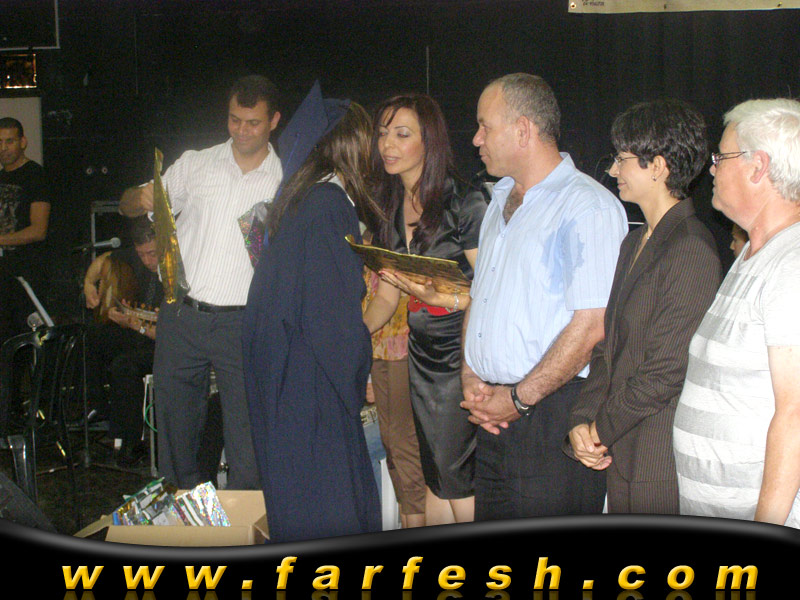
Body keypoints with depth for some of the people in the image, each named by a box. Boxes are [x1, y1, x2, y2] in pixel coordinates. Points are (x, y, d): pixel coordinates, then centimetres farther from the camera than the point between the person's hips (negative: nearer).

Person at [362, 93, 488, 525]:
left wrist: (439, 297, -27)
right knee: (433, 478, 11)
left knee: (459, 485, -3)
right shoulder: (389, 208, 10)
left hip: (462, 356, -6)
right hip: (421, 354, 7)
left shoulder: (465, 205, -12)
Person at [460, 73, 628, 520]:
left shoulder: (588, 206, -10)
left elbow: (591, 325, -17)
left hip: (553, 413, -8)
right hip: (493, 415, 8)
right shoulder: (501, 201, 18)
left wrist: (520, 398, -13)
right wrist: (471, 379, 6)